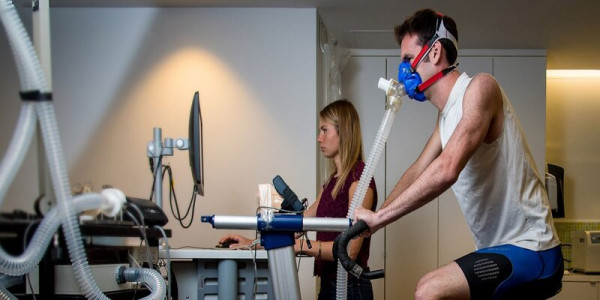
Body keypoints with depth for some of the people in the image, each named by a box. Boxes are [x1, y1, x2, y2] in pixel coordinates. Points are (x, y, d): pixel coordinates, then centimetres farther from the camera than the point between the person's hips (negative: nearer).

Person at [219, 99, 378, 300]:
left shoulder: (359, 178, -15)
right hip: (329, 283, 8)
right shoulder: (333, 181, 14)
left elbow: (349, 249, -21)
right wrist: (254, 243, 5)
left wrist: (298, 245, -26)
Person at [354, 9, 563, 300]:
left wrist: (379, 217, -23)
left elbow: (446, 170, -28)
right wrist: (372, 219, 6)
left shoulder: (479, 87, -16)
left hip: (530, 253, -10)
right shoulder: (446, 113, 14)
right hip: (499, 248, 10)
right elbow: (417, 172, 17)